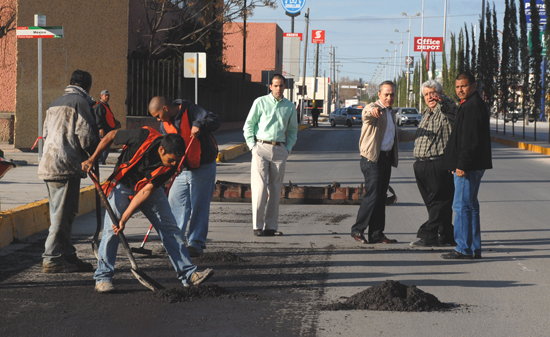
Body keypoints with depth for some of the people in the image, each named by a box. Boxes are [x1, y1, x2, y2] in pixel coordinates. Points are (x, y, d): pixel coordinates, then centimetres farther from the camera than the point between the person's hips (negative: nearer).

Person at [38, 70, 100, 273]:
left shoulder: (55, 104, 22)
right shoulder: (80, 102, -5)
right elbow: (86, 136, -12)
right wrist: (93, 157, 7)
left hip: (49, 164, 9)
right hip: (66, 166, -9)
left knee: (63, 214, 13)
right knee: (62, 214, -6)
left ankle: (67, 256, 16)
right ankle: (52, 259, -6)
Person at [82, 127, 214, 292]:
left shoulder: (171, 165, -22)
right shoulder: (143, 137, -31)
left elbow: (146, 191, -24)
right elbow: (111, 135, -13)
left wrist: (124, 218, -28)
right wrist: (92, 159, -8)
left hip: (149, 188, 3)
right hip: (122, 184, -3)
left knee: (170, 227, -5)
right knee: (111, 229, -13)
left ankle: (188, 274, -2)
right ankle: (103, 277, -1)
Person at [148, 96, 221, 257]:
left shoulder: (191, 111, -14)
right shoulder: (165, 125, 6)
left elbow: (215, 121, -22)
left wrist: (199, 125, -39)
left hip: (203, 168, -6)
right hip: (182, 169, 6)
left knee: (199, 206, -2)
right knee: (175, 201, 4)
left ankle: (196, 243, 5)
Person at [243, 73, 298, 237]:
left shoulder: (290, 106, 12)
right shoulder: (260, 102, 2)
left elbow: (293, 130, 21)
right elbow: (248, 125, 5)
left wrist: (288, 148, 8)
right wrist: (252, 146, -3)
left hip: (280, 150, 3)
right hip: (261, 148, -3)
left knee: (275, 189, 4)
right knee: (260, 186, -10)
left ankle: (271, 226, 9)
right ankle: (257, 226, -6)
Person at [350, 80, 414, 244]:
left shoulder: (391, 112, 20)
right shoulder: (372, 108, -9)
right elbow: (367, 112, -35)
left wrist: (415, 136, 44)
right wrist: (373, 111, -59)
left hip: (387, 158, 8)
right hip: (372, 159, -8)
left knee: (381, 197, 8)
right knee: (372, 195, -13)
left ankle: (376, 234, 11)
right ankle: (357, 230, -2)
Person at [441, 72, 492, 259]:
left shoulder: (473, 106, -15)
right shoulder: (468, 105, 19)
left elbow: (470, 140, -21)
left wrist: (462, 165, -22)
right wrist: (458, 164, 23)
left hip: (468, 166, -11)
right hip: (470, 166, 11)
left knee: (462, 206, -8)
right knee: (470, 206, 13)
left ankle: (464, 249, -7)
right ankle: (474, 249, 17)